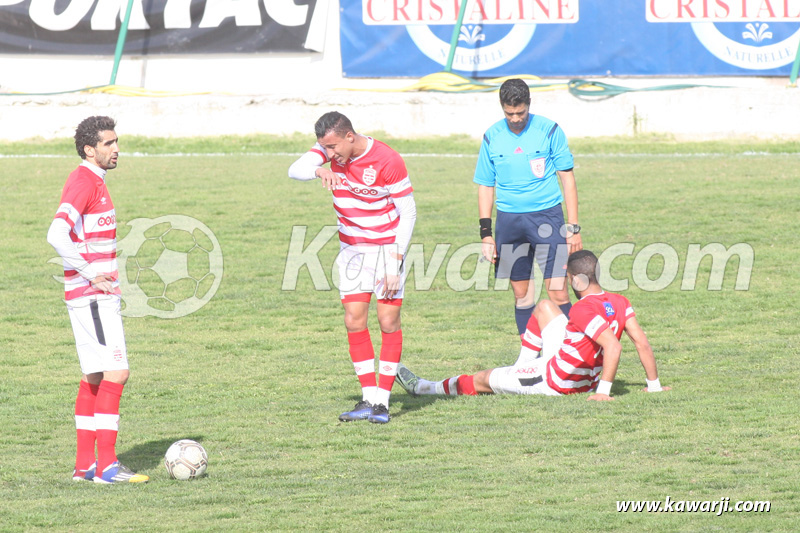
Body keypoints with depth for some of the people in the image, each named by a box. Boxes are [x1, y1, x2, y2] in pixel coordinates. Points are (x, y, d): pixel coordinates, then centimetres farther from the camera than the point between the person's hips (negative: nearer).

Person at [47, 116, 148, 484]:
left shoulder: (94, 181, 16)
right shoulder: (83, 183, -15)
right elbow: (57, 235, -26)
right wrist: (92, 274, -21)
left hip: (98, 296, 10)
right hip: (92, 298, -10)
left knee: (95, 377, 12)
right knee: (116, 373, -13)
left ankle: (84, 465, 14)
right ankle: (106, 466, -14)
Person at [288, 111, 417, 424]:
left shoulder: (387, 161, -20)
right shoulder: (331, 148, -7)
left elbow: (408, 212, -13)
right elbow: (296, 170, -21)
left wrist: (395, 263, -17)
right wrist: (318, 171, -44)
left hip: (387, 248, -4)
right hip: (351, 249, 4)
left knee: (389, 323, -5)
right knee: (354, 321, -3)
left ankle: (383, 401, 1)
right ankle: (369, 399, 3)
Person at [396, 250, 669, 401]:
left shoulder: (583, 311, -32)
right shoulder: (620, 303, -9)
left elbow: (613, 346, -42)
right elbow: (642, 342, -8)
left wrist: (603, 391, -37)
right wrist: (654, 385, 0)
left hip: (555, 382, -8)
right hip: (585, 378, 8)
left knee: (482, 379, 13)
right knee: (544, 307, 21)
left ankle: (424, 388, 36)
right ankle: (521, 370, 34)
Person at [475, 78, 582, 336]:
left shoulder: (549, 130, -2)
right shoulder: (492, 137, 4)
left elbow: (567, 179, 2)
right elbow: (485, 186, 11)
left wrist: (574, 228, -2)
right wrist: (486, 234, 5)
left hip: (547, 216, -3)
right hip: (509, 220, 3)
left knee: (557, 293, -10)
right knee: (522, 294, 7)